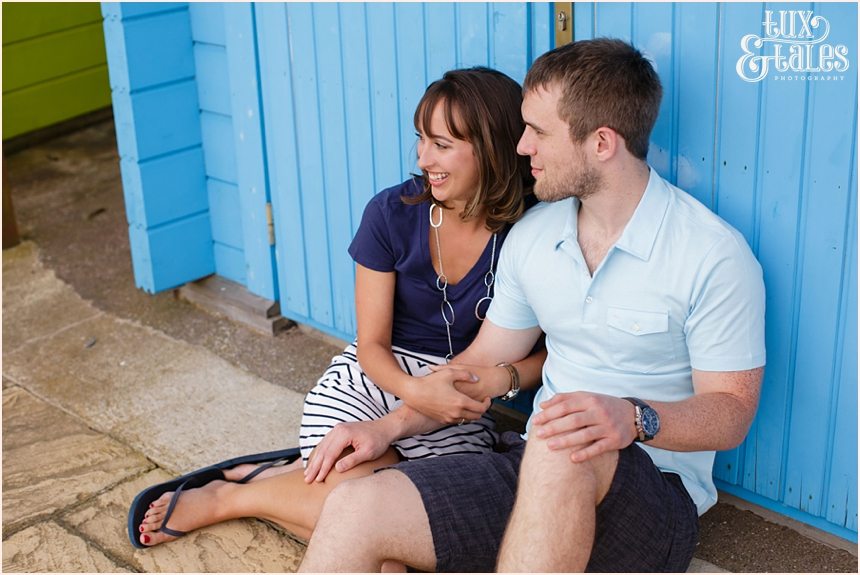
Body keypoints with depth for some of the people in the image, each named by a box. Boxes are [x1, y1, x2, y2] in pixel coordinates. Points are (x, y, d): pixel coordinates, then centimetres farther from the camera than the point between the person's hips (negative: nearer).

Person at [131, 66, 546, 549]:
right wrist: (416, 391, -26)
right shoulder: (391, 213, -7)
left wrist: (502, 378, -22)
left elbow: (552, 351, -1)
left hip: (462, 402, 1)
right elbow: (372, 345, -5)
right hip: (374, 378, -1)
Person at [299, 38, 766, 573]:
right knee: (355, 508, -19)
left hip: (653, 496, -5)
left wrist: (635, 418, -29)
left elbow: (731, 411, -10)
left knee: (560, 448, -40)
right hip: (536, 470, 5)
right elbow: (482, 362, 16)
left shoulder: (715, 255, -11)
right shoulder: (531, 235, 8)